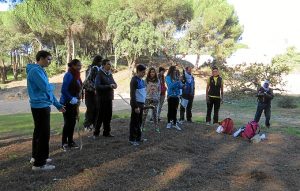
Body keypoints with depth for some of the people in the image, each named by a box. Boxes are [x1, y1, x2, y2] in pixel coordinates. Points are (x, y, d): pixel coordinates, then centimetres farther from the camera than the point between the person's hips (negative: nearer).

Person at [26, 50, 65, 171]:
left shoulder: (40, 70, 16)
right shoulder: (35, 70, -15)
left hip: (41, 106, 10)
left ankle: (36, 157, 31)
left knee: (38, 132, 18)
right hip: (40, 106, -10)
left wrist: (58, 105, 20)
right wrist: (52, 85, -2)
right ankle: (39, 163, 1)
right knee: (44, 134, -6)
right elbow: (46, 87, -26)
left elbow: (48, 91, 20)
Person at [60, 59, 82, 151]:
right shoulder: (68, 75, -16)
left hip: (74, 103, 8)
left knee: (73, 122, 12)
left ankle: (70, 142, 23)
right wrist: (72, 99, -18)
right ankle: (64, 143, 12)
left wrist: (77, 99, 9)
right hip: (67, 103, -8)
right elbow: (64, 90, -20)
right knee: (68, 122, 0)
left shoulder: (76, 75, 9)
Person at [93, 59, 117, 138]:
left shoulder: (110, 74, 13)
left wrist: (114, 85, -7)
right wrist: (109, 86, -25)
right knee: (100, 116, -1)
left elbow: (113, 82, 18)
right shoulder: (99, 74, -10)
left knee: (108, 115, 9)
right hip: (102, 98, -7)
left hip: (109, 98, 7)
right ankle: (96, 133, 13)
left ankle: (106, 132, 21)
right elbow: (97, 86, -19)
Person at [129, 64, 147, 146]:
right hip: (136, 103, -8)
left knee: (139, 121, 14)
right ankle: (132, 139, 6)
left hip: (141, 103, 8)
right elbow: (132, 94, -18)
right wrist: (136, 106, -20)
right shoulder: (134, 80, -14)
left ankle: (138, 137, 24)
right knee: (134, 122, -1)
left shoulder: (141, 80, 12)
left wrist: (143, 103, 17)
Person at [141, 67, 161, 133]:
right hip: (147, 98, -2)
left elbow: (159, 90, 11)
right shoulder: (146, 80, -2)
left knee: (155, 112, 7)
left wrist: (158, 97, 3)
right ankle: (142, 126, 9)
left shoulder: (158, 80, 7)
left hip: (155, 99, 3)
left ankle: (156, 126, 14)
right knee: (145, 112, -1)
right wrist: (144, 97, -9)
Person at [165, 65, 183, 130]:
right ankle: (169, 123, 17)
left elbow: (180, 86, 7)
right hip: (171, 96, -4)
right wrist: (178, 81, -24)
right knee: (170, 109, 4)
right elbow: (170, 85, -20)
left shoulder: (177, 77, 4)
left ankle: (174, 123, 13)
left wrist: (182, 85, -15)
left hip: (176, 96, 4)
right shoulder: (168, 77, -7)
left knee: (175, 110, 7)